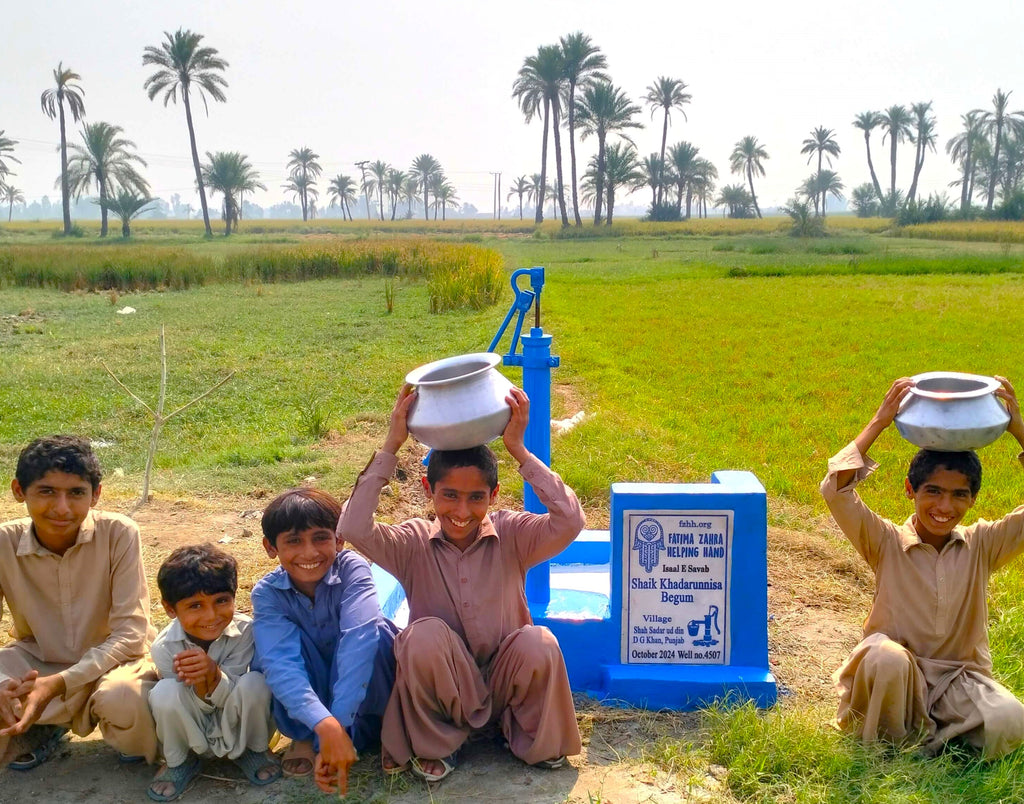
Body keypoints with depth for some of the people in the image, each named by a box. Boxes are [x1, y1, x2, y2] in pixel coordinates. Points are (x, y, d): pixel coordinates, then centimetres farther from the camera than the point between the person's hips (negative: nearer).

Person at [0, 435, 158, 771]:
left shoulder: (119, 534, -20)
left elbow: (130, 633, -19)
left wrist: (60, 683, -32)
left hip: (112, 661, -3)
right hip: (37, 663, 3)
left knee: (124, 698, -37)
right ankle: (44, 728, 9)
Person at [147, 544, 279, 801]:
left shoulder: (245, 631, -23)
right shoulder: (164, 647, -20)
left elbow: (236, 694, -20)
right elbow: (200, 707, -16)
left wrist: (214, 674, -41)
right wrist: (199, 684, -39)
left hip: (236, 725, 0)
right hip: (192, 731, 0)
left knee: (255, 683, -32)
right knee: (165, 692, -31)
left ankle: (252, 750, 2)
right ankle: (179, 761, 1)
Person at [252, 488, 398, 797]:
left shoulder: (352, 569, -25)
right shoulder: (267, 592, -20)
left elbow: (359, 638, -41)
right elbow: (280, 663, -36)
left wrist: (338, 725, -52)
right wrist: (325, 725, -53)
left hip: (365, 688, -2)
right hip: (309, 691, 2)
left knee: (372, 631, -33)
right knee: (270, 652, -28)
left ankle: (372, 728, -14)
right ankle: (306, 736, -12)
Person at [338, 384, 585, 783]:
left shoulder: (511, 535, -7)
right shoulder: (413, 543, -7)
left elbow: (570, 522, -26)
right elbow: (353, 529, -26)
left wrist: (518, 450, -28)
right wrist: (390, 447, -25)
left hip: (505, 679, 1)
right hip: (442, 688, 0)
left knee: (538, 642, -31)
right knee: (424, 634, -32)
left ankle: (537, 742, 0)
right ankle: (433, 746, -6)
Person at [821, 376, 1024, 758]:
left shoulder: (982, 546, 2)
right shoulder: (887, 543, -6)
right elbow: (835, 489, -20)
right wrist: (879, 422, -20)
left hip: (959, 681, 2)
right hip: (895, 678, -2)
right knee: (886, 656, -36)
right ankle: (892, 747, -10)